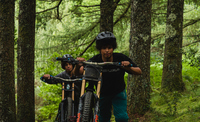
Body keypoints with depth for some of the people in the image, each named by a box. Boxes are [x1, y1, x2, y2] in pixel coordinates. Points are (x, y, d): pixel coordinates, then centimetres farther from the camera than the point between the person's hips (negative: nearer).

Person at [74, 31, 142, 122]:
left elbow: (139, 72, -19)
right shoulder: (95, 61, -24)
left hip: (118, 93, -1)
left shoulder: (120, 58, -22)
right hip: (103, 94, 1)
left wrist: (129, 68, -41)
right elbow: (77, 73, -31)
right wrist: (78, 65, -55)